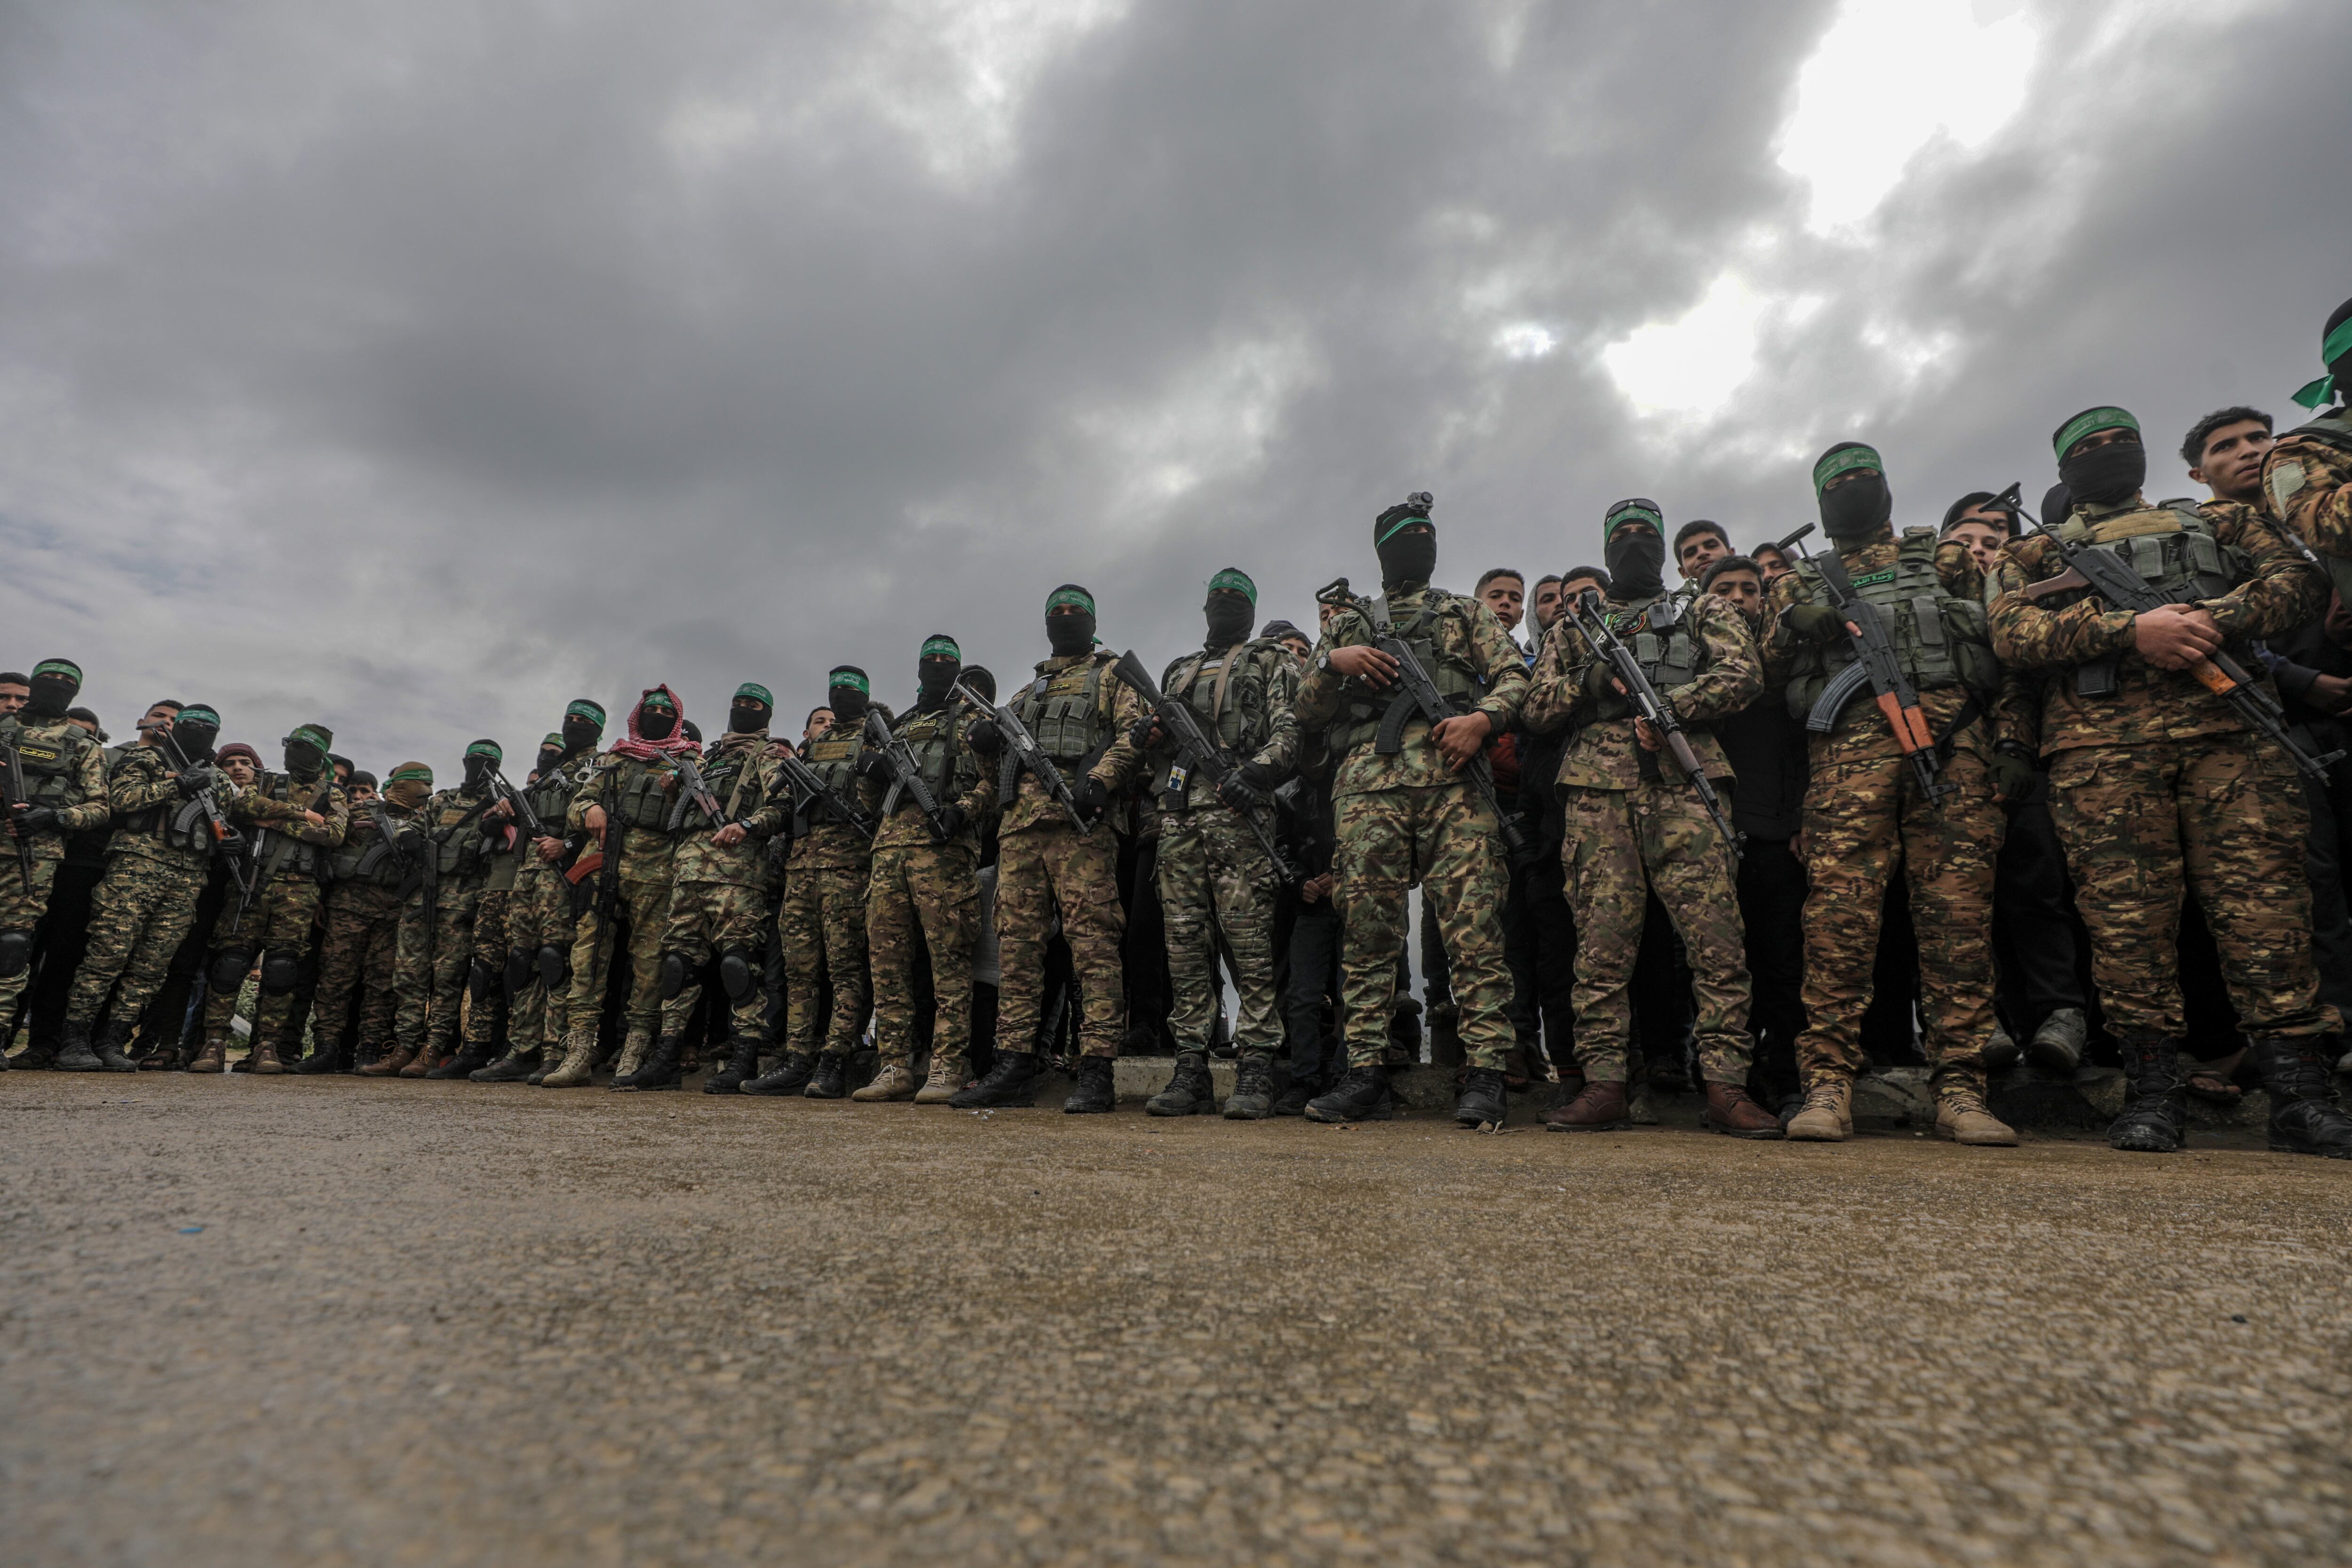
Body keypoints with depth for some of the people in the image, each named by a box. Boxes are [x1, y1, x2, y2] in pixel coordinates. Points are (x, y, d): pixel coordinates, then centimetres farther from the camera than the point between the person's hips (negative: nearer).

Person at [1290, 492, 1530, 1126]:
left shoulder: (1468, 614, 26)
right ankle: (1366, 1074, 3)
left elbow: (1516, 675, 12)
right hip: (1366, 786, 1)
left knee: (1472, 928, -9)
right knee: (1369, 932, -2)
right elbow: (1306, 713, 20)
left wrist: (1484, 718, -9)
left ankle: (1485, 1075, -6)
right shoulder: (1347, 622, 28)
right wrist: (1332, 661, 1)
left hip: (1453, 782, -1)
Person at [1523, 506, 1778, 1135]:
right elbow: (1536, 709, 16)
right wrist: (1590, 682, -1)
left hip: (1684, 784, -1)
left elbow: (1744, 675, 4)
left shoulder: (1706, 611, 21)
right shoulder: (1574, 628, 25)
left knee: (1715, 936, -8)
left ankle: (1726, 1088, -3)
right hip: (1597, 792, 1)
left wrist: (1668, 707, -9)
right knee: (1602, 940, -3)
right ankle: (1604, 1086, 0)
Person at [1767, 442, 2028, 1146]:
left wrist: (2013, 741, 3)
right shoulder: (1803, 581, 26)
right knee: (1839, 910, -13)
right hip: (1851, 749, -1)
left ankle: (1960, 1091, -1)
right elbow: (1768, 662, 16)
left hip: (1954, 745, 1)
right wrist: (1794, 625, -6)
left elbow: (2005, 648, 17)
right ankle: (1828, 1087, -13)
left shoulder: (1946, 558, 25)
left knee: (1959, 915, -5)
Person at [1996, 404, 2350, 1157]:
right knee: (2127, 919, -6)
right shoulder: (2036, 553, 22)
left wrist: (2216, 618, -8)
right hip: (2100, 747, -1)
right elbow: (2014, 630, 3)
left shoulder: (2220, 519, 29)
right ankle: (2154, 1093, -1)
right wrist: (2130, 628, -12)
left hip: (2231, 728, 2)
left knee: (2265, 907, -6)